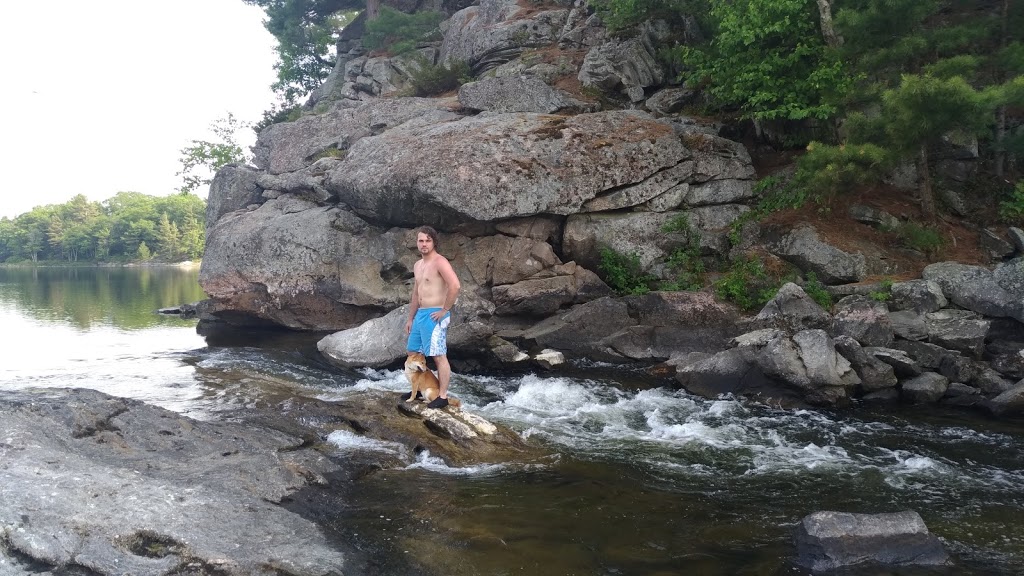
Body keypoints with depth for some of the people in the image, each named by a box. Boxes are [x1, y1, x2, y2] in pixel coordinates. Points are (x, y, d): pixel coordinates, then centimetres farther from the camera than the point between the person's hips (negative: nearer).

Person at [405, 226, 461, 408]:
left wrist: (445, 310, -20)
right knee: (413, 352, 17)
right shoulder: (418, 265, 16)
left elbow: (455, 286, -25)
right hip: (420, 314, 10)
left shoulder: (440, 262, -13)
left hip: (434, 316, -10)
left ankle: (443, 397, -1)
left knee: (439, 356, -6)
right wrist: (410, 318, 22)